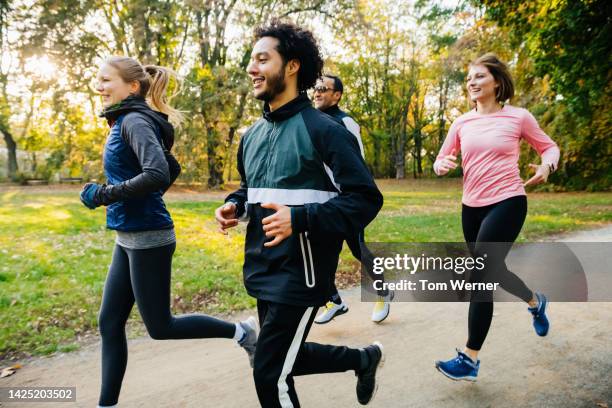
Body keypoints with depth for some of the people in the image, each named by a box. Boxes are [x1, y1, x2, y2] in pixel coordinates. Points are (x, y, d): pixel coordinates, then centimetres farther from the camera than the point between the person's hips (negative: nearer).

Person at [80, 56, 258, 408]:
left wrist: (102, 195, -19)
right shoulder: (128, 122, 15)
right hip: (130, 237, 10)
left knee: (160, 327, 2)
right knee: (110, 324, 12)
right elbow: (173, 169, 23)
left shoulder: (135, 121, -13)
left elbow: (156, 175, -29)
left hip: (147, 237, -10)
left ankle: (241, 331, 15)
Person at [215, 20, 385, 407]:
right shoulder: (252, 135, 10)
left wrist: (299, 219, -28)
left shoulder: (323, 129, -14)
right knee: (287, 359, 22)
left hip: (299, 274, -8)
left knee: (270, 375, 0)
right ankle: (364, 358, 43)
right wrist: (234, 206, 1)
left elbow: (366, 199, -17)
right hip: (262, 270, 9)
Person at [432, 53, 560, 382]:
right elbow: (441, 160, 11)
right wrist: (441, 164, -13)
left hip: (507, 203, -5)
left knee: (481, 275, -12)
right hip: (472, 206, 6)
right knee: (492, 271, 19)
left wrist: (546, 166, -13)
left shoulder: (518, 117, -3)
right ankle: (535, 302, 52)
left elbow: (550, 147, 9)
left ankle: (469, 359, -2)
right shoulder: (462, 123, 6)